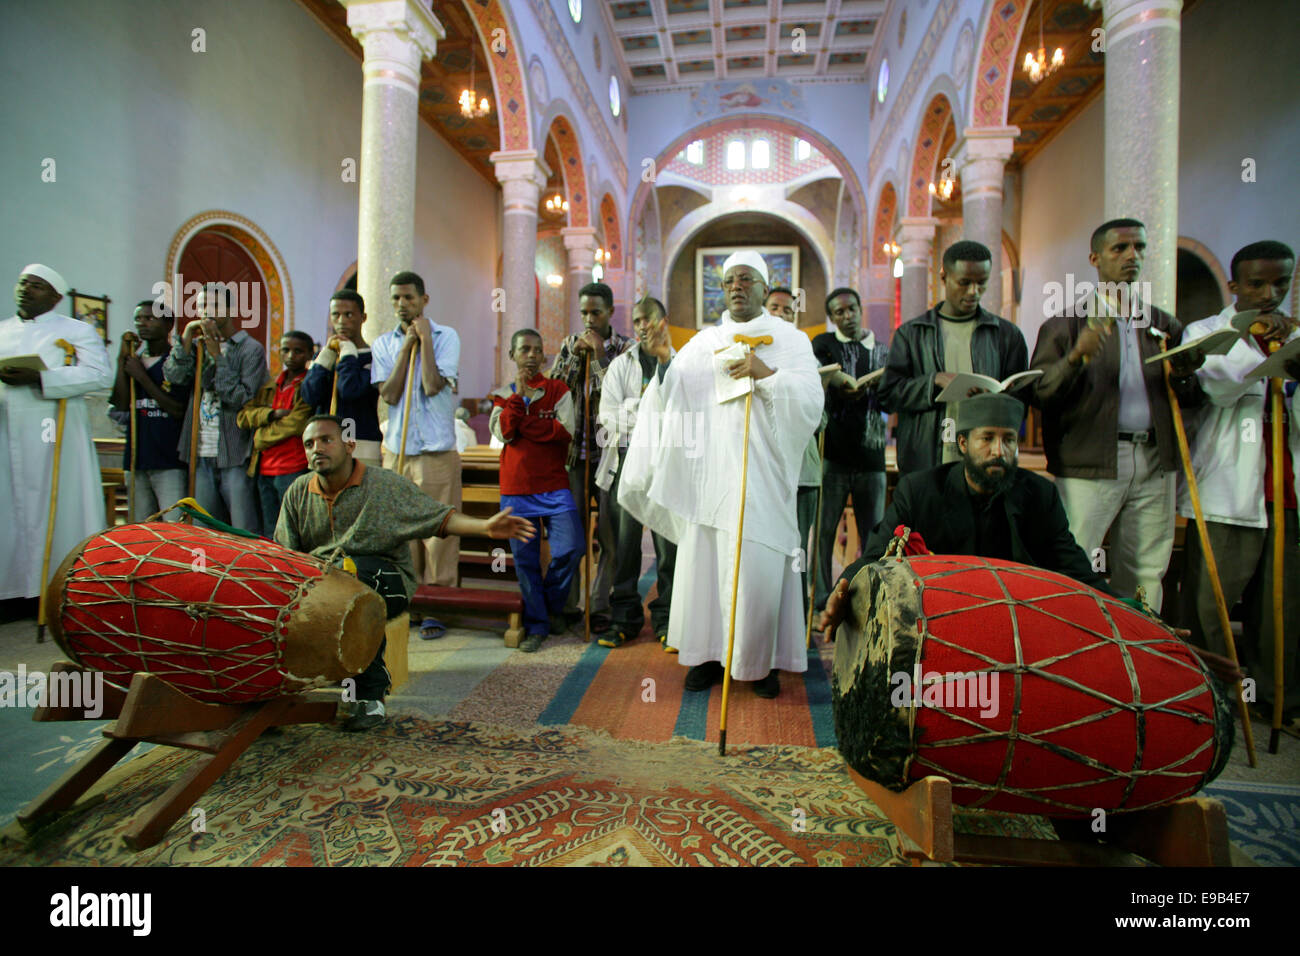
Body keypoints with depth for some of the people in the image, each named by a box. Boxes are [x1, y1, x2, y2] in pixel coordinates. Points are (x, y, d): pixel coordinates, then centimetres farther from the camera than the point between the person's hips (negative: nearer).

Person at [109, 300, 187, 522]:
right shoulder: (134, 359, 16)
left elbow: (179, 410, -10)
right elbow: (121, 405, 5)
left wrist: (142, 377, -8)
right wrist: (121, 360, 3)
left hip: (170, 463, -6)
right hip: (137, 460, 6)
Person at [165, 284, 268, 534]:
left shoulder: (250, 349, -2)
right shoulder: (197, 347, 15)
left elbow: (241, 398, -12)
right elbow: (173, 377, -2)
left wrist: (217, 356, -11)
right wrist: (186, 338, -5)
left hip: (235, 457, -6)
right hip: (201, 457, 6)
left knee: (246, 535, -5)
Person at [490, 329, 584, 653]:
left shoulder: (558, 390, 5)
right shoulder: (503, 395, 11)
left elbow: (566, 431, -11)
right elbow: (503, 432, -6)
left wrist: (522, 422, -12)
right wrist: (518, 395, -13)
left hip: (554, 484, -1)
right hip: (516, 487, 2)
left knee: (571, 547, -11)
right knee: (524, 559, 5)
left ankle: (552, 604, 18)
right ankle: (536, 625, 19)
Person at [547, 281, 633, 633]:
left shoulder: (625, 348, 2)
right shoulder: (569, 345, 14)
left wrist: (599, 355, -9)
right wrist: (576, 353, -3)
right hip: (573, 451, 3)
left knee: (608, 534, 0)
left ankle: (600, 607, 10)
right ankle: (566, 605, 18)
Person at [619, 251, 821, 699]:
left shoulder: (790, 339, 8)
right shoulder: (703, 342, 14)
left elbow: (811, 403, -3)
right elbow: (676, 398, 5)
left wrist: (767, 375, -15)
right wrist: (665, 361, -11)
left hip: (761, 474, -2)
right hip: (709, 473, 3)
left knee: (758, 567, -2)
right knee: (705, 561, 2)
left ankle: (763, 661, 14)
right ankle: (709, 653, 17)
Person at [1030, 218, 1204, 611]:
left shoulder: (1164, 325, 18)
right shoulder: (1067, 323, 3)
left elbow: (1193, 398, 17)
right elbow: (1039, 390, -8)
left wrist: (1183, 376, -5)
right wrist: (1077, 356, -25)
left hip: (1155, 463, 5)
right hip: (1089, 464, -5)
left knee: (1145, 574, 9)